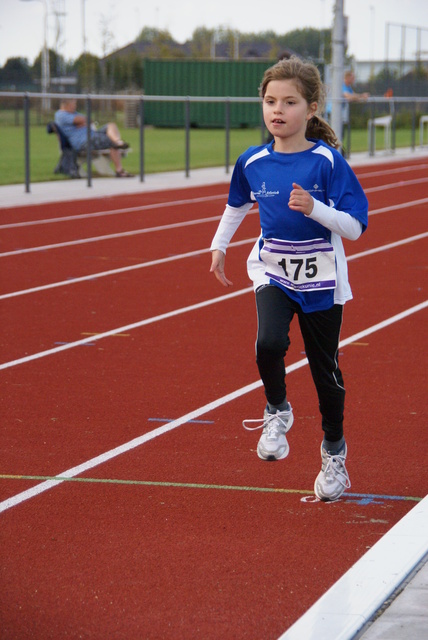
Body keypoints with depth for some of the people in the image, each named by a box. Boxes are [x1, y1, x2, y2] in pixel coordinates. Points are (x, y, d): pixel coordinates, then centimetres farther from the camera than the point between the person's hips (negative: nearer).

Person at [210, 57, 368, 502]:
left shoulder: (327, 161, -14)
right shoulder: (253, 162, -3)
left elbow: (354, 227, -15)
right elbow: (237, 204, 20)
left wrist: (314, 208, -29)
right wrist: (219, 246, 23)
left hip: (320, 281, -2)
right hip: (272, 273, 2)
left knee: (325, 369, 8)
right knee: (269, 343, -25)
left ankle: (334, 453, 30)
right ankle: (277, 412, 4)